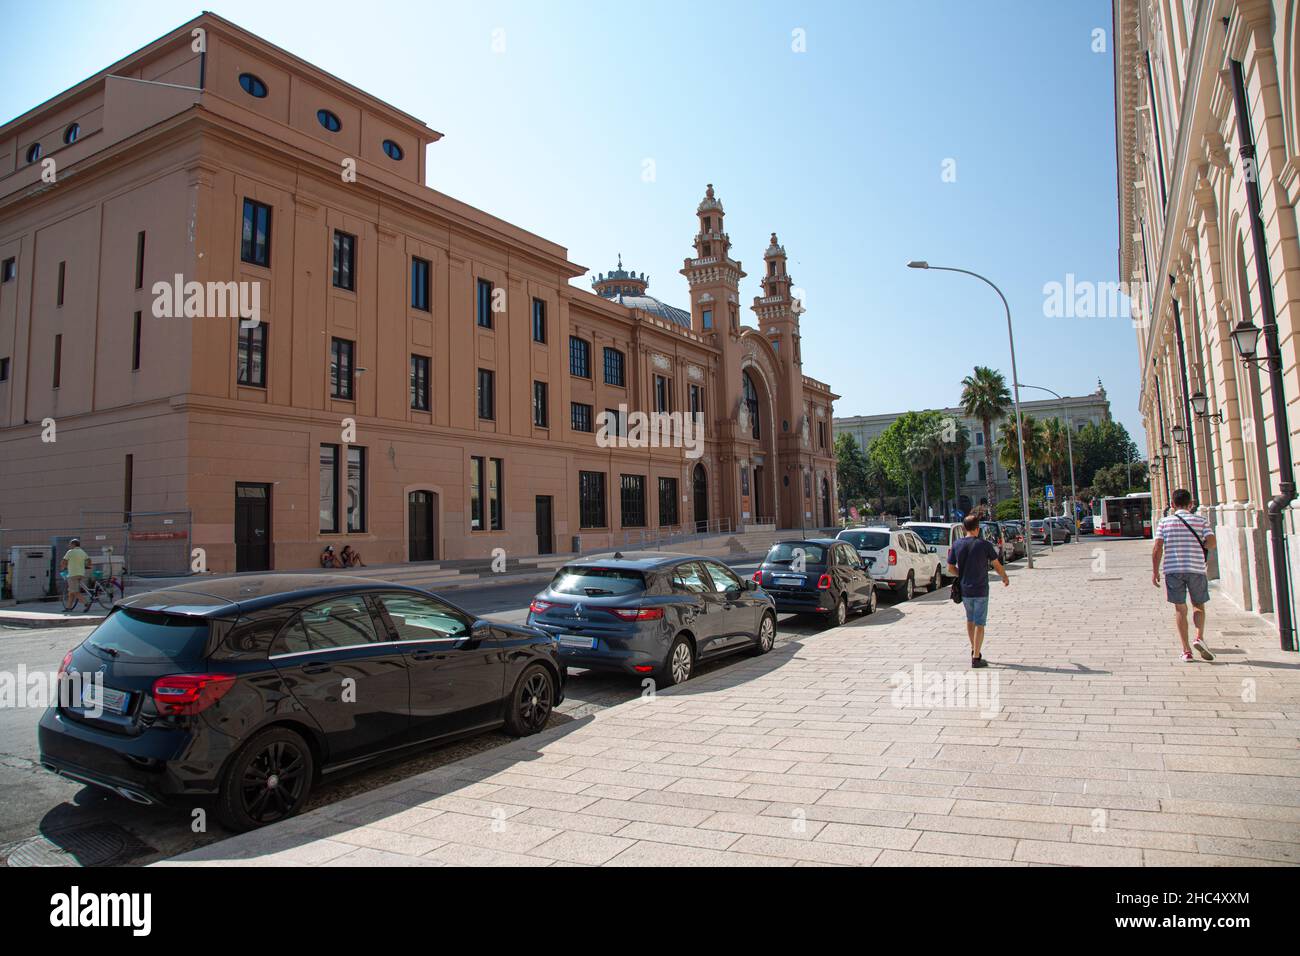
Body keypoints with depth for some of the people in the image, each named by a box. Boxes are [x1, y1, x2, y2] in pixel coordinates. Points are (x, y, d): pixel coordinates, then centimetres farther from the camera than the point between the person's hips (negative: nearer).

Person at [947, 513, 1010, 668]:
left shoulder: (957, 545, -1)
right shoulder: (984, 544, -11)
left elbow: (950, 568, 3)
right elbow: (997, 565, -2)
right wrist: (1005, 578, 15)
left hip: (964, 590, 4)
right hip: (980, 590, -4)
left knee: (970, 620, 21)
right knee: (979, 623, 2)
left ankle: (974, 650, 32)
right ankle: (976, 658, 1)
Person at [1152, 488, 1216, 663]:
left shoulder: (1164, 522, 3)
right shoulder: (1201, 521, 4)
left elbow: (1158, 547, -4)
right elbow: (1211, 542, -9)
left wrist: (1155, 570, 0)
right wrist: (1199, 545, 14)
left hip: (1173, 569, 0)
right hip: (1196, 569, 0)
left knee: (1180, 609, 5)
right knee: (1198, 605, 18)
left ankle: (1186, 650, 5)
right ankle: (1199, 638, -2)